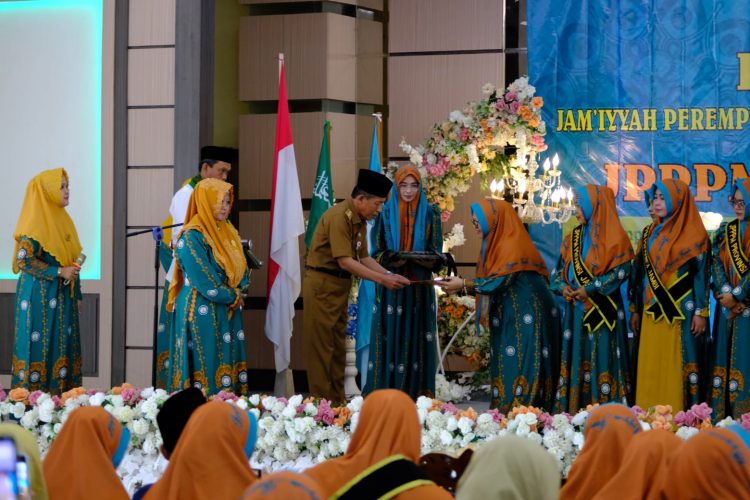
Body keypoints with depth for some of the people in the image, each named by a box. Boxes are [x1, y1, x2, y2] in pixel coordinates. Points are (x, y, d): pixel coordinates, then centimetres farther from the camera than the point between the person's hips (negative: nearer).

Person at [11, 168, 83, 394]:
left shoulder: (63, 220, 13)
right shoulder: (35, 223, -11)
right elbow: (24, 260, -18)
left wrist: (77, 295, 16)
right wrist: (59, 272, -21)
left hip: (63, 296, 8)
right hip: (40, 296, -8)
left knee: (62, 344, 6)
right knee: (40, 345, -6)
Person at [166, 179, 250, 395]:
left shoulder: (228, 232, 13)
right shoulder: (192, 237, -12)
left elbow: (241, 271, 13)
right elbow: (206, 284, -16)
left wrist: (236, 293, -6)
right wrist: (232, 296, -6)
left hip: (229, 312, 8)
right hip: (202, 314, -8)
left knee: (230, 365, 5)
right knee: (208, 369, -8)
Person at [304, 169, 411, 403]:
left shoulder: (359, 219, 9)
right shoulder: (339, 216, -21)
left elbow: (364, 258, 11)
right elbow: (345, 261, -25)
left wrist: (390, 275, -3)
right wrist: (382, 280, -23)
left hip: (339, 286, 10)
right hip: (322, 285, -10)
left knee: (337, 346, 12)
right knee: (321, 347, -5)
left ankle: (337, 401, 18)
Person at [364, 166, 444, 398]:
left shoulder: (429, 213, 6)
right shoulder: (385, 213, 5)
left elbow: (436, 252, 4)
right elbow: (377, 252, 3)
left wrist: (429, 261, -19)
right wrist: (393, 261, -17)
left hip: (419, 287, 0)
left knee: (416, 336, -1)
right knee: (391, 336, -3)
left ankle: (416, 392, 1)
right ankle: (385, 394, 0)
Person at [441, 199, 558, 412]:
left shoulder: (512, 244, -15)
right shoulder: (497, 242, 14)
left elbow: (500, 281, -20)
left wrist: (464, 284, -17)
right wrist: (462, 284, 6)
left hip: (525, 314, -9)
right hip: (510, 314, 9)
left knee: (521, 363, -10)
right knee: (507, 363, 7)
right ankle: (504, 411, 7)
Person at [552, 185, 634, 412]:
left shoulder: (614, 237, -5)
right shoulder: (573, 238, 14)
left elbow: (621, 271, -12)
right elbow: (560, 269, 16)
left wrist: (590, 289, -16)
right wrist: (562, 287, -6)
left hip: (602, 311, -6)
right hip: (577, 310, 6)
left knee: (602, 358, -7)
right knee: (577, 358, 5)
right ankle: (574, 411, 7)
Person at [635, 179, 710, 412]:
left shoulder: (693, 234, -6)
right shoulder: (654, 234, 14)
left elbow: (701, 274, -8)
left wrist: (701, 312, -13)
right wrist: (639, 309, 15)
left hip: (681, 312, -7)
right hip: (654, 312, 7)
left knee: (678, 367, -6)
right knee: (651, 368, 5)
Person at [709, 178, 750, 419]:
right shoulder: (726, 230, 12)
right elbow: (717, 263, 3)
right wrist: (726, 292, -11)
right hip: (728, 307, 5)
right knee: (725, 359, 4)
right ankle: (722, 417, 7)